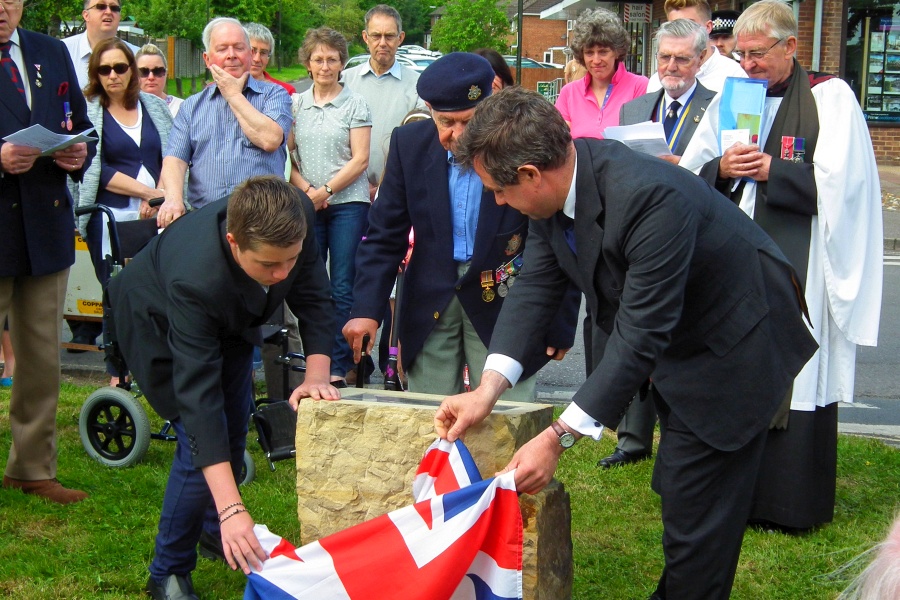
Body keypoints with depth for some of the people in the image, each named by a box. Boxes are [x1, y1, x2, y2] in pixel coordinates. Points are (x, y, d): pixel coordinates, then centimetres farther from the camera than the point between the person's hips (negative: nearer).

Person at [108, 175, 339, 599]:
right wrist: (231, 509, -51)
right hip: (159, 324, -6)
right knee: (201, 443, -16)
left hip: (229, 319, 6)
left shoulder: (298, 218, -34)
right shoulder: (194, 280, -46)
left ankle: (212, 527, 41)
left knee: (234, 431, 14)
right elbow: (198, 395, -47)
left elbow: (313, 296, -16)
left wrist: (317, 374, -30)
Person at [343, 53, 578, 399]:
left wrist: (561, 325, -3)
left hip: (504, 302, -3)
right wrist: (366, 309, -8)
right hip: (430, 303, 3)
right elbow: (384, 234, 1)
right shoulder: (409, 143, -5)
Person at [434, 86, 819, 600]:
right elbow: (536, 285, -5)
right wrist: (489, 389, -18)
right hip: (677, 344, 8)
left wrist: (559, 438, -34)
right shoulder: (557, 182, -11)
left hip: (732, 341, -8)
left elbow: (640, 334, -35)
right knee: (679, 490, 21)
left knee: (693, 512, -6)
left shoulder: (649, 196, -37)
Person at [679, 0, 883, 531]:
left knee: (793, 382, -4)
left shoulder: (830, 98, -1)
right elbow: (689, 175, 11)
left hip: (797, 270, -5)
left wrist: (772, 171, -16)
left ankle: (792, 503, 5)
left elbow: (838, 181, -8)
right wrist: (722, 168, -9)